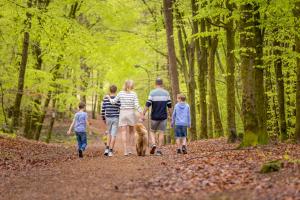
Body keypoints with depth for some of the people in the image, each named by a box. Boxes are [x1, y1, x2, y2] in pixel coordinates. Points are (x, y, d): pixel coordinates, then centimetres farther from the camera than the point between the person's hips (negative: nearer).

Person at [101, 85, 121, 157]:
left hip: (108, 118, 2)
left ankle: (107, 149, 7)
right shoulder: (118, 99, -7)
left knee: (109, 134, 19)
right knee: (113, 135, 1)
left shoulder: (105, 99, -2)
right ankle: (110, 151, -2)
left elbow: (103, 110, 0)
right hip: (116, 118, -2)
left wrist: (103, 118, 13)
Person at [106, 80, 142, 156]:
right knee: (131, 132, 16)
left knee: (124, 132, 0)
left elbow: (113, 102, 4)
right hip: (131, 113, 0)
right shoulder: (134, 94, -7)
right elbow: (137, 106, -12)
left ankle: (125, 150, -9)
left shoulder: (121, 93, -3)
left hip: (123, 113, 0)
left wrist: (108, 97, 24)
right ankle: (130, 149, 14)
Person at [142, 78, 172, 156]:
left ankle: (153, 144, -9)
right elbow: (169, 106, 3)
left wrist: (143, 114, -6)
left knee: (152, 131, 15)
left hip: (154, 117, -1)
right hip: (163, 117, 1)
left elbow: (148, 104, -11)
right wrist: (171, 115, 12)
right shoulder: (166, 93, 2)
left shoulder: (152, 93, -6)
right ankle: (159, 150, 0)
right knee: (161, 133, 5)